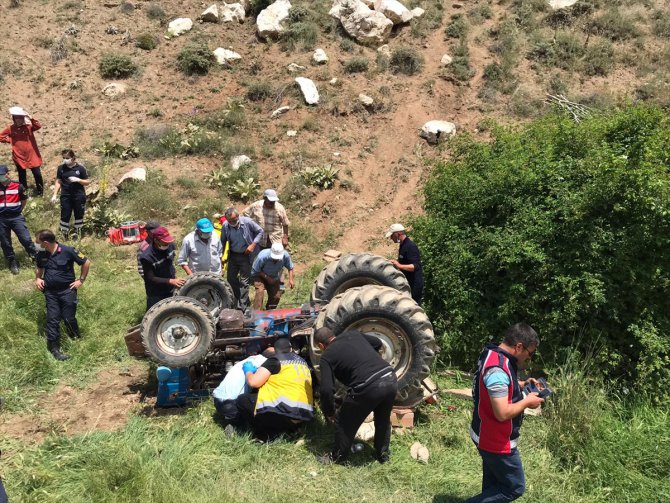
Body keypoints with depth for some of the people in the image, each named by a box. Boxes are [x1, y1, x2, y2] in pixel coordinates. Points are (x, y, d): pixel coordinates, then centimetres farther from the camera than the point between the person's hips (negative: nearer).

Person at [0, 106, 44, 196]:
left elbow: (39, 126, -26)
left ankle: (40, 191, 18)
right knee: (22, 176, 13)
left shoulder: (28, 126, -6)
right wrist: (9, 140, 0)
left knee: (37, 174, 0)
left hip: (32, 155, -2)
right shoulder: (10, 128, -2)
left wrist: (30, 118, -36)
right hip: (19, 157, 2)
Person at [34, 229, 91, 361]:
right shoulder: (41, 254, -1)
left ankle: (77, 340, 24)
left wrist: (81, 280, -4)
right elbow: (39, 268, 21)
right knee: (52, 319, 0)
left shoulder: (68, 251, -16)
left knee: (69, 318, -2)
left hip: (67, 290, -4)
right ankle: (54, 348, 6)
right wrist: (37, 278, 1)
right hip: (50, 292, 4)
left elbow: (86, 263, -5)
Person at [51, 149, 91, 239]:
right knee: (65, 216, 0)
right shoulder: (61, 168, 3)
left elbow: (87, 182, 0)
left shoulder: (80, 168, -3)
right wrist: (55, 195, 1)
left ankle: (77, 233, 27)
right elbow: (58, 182, 7)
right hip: (65, 196, 1)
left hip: (79, 196, -1)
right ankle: (64, 234, 12)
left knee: (79, 215, 10)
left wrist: (78, 180, -17)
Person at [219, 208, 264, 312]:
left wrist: (253, 245, -16)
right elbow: (223, 241, 5)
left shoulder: (247, 222, -20)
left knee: (244, 281, -2)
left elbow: (260, 231, -6)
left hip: (246, 256, -4)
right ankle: (239, 300, 33)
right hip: (233, 255, 4)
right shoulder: (225, 226, -11)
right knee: (231, 279, 12)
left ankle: (243, 307, 4)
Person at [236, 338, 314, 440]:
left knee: (242, 400, 8)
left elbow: (254, 382, -5)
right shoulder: (303, 362, 22)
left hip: (284, 410, -7)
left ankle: (267, 436, -1)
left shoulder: (275, 360, 1)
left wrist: (248, 371, 18)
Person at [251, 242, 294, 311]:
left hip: (274, 277, 4)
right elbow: (255, 271, -21)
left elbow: (290, 267, -6)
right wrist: (267, 277, -26)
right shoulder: (262, 257, -35)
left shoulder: (285, 256, -26)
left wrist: (290, 280, -18)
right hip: (260, 276, -4)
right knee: (260, 291, -28)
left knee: (276, 296, -8)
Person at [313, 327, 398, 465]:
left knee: (344, 424, 19)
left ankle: (337, 457, 35)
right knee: (383, 420, 31)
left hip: (368, 388, -6)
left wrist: (329, 413, 12)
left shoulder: (326, 356, 5)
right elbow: (377, 343, 33)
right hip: (391, 379, 6)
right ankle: (383, 454, 48)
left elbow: (326, 390, -3)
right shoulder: (353, 333, 20)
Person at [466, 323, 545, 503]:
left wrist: (522, 385, 7)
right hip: (497, 442, -10)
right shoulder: (498, 369, -30)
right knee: (515, 488, 4)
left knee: (493, 485, 21)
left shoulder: (493, 355, 2)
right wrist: (527, 402, -16)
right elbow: (502, 413, -31)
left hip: (490, 437, 10)